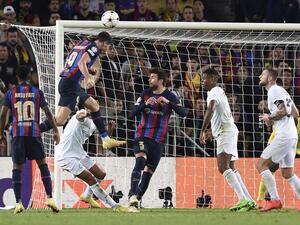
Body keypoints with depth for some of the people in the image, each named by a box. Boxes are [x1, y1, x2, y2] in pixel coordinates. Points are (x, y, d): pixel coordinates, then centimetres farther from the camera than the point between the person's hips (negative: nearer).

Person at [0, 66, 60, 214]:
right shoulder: (37, 92, 6)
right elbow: (48, 113, 3)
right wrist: (56, 131, 8)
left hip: (18, 135, 0)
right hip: (34, 133, 0)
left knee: (17, 168, 5)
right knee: (42, 164, 10)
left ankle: (18, 203, -6)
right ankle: (50, 198, -3)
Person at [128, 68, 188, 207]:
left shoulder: (170, 96, -1)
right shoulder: (146, 94, 5)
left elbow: (184, 113, -14)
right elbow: (133, 113, 0)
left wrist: (168, 102, -26)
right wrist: (145, 104, -18)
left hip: (158, 140, 0)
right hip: (142, 136, 0)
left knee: (148, 172, 3)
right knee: (140, 161, -24)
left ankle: (137, 199, 13)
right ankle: (132, 195, -31)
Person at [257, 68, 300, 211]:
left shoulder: (274, 90, -8)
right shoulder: (281, 91, 22)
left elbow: (283, 111, -20)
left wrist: (269, 118, -4)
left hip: (283, 136, -10)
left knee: (261, 164, -8)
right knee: (287, 173, 13)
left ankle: (275, 200, -13)